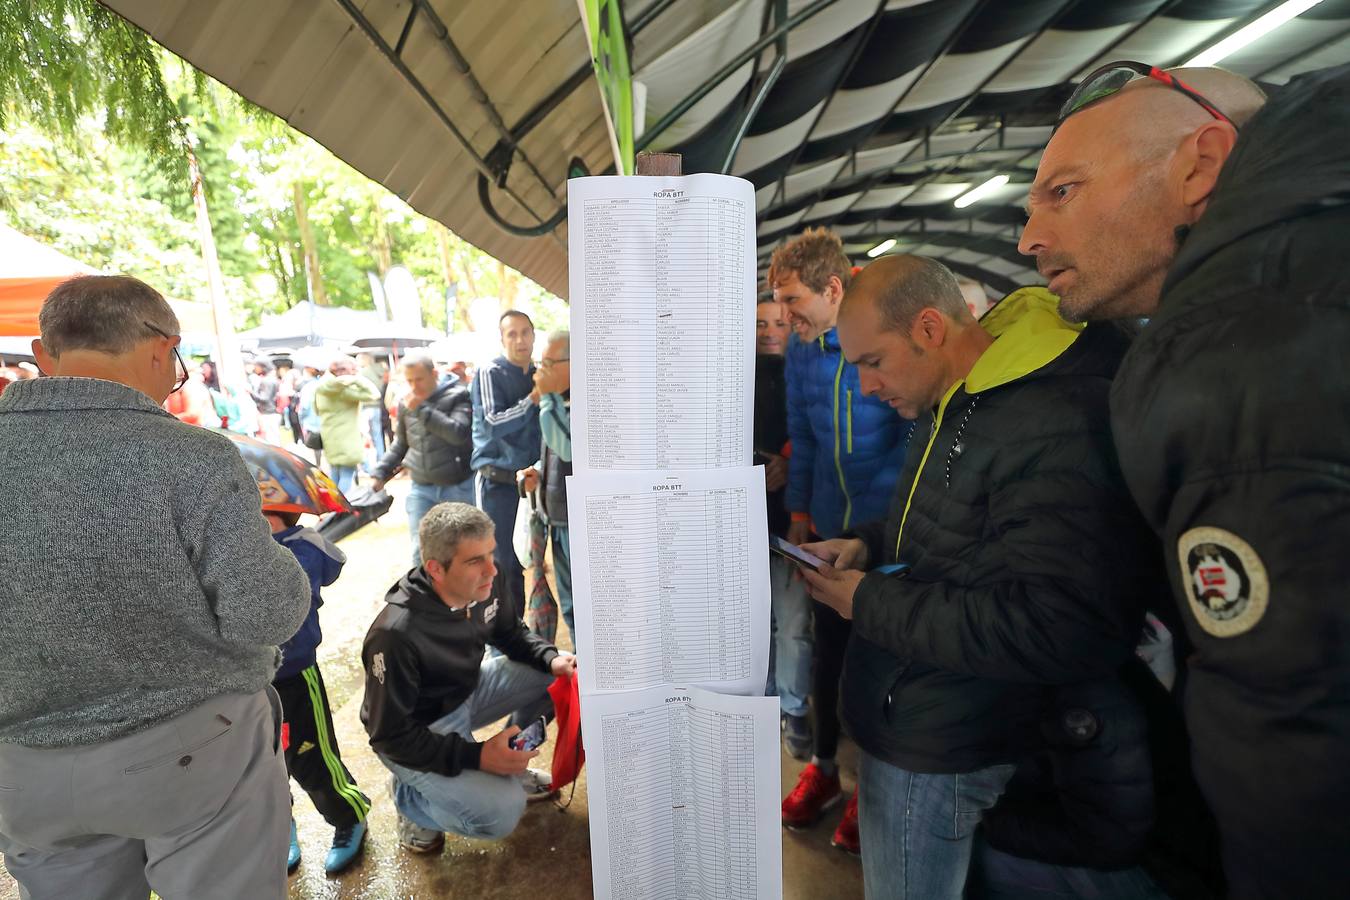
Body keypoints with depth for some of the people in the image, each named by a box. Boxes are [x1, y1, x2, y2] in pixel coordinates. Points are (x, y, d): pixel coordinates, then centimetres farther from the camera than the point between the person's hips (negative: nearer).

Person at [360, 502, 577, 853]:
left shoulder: (484, 584, -17)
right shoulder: (396, 635, -35)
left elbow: (511, 633, 4)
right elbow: (391, 735, -24)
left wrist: (551, 658, -15)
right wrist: (476, 756, -29)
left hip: (466, 690, 6)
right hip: (417, 732, -6)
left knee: (558, 677, -9)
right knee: (501, 811, -21)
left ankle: (513, 760, 14)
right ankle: (409, 796, 7)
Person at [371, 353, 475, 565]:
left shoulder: (457, 396, -7)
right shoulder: (406, 403, 6)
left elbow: (459, 433, -22)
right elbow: (401, 443, 18)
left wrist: (422, 409, -18)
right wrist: (381, 472, 8)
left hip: (458, 487, -3)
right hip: (421, 488, 4)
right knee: (421, 552, 2)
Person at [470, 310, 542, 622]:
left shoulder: (539, 375, 11)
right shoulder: (490, 373, -5)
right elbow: (493, 424, -16)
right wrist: (533, 398, -21)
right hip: (497, 477, -5)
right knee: (498, 559, 0)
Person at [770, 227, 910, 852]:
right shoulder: (800, 348, 0)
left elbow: (915, 436, -14)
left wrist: (870, 532, -16)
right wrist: (800, 513, 8)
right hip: (827, 529, 5)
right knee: (829, 652, 18)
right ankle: (823, 767, 39)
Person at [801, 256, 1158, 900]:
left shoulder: (1060, 425, -26)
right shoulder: (962, 407, 6)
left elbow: (1065, 632, -31)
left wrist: (869, 602, -24)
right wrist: (867, 543, 2)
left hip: (934, 758, -9)